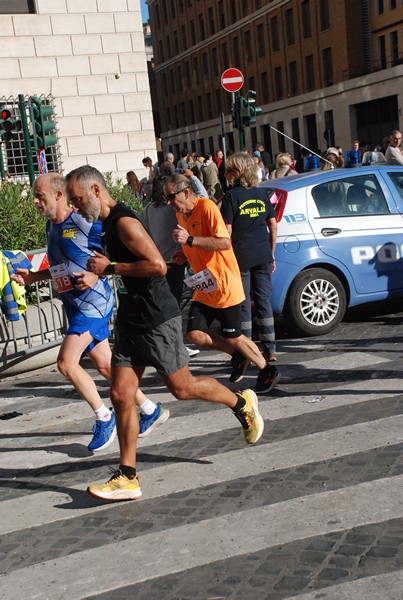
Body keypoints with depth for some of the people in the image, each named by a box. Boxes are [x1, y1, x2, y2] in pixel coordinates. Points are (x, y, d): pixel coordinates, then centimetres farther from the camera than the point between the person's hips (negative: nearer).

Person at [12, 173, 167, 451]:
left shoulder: (85, 222, -15)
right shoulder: (51, 226, 11)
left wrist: (97, 274, -24)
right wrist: (33, 277, 11)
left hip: (93, 301, -9)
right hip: (74, 304, 9)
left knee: (66, 362, -16)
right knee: (106, 365, 12)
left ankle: (104, 417, 3)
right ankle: (152, 411, 27)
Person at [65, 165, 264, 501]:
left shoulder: (124, 222, -18)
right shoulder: (107, 224, 14)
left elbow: (157, 266, -27)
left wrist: (110, 267, -20)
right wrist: (100, 269, 15)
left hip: (157, 321, -9)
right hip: (130, 321, 9)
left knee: (182, 388, 5)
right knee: (121, 395, 3)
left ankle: (241, 403, 31)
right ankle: (128, 478, 8)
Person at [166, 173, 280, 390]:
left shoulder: (207, 207, -17)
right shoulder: (180, 214, 9)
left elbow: (225, 242, -27)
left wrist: (190, 239, -31)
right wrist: (184, 254, 4)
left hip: (225, 286, -8)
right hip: (203, 288, 8)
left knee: (233, 338, 2)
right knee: (195, 334, -4)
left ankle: (267, 370, 25)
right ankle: (238, 355, 19)